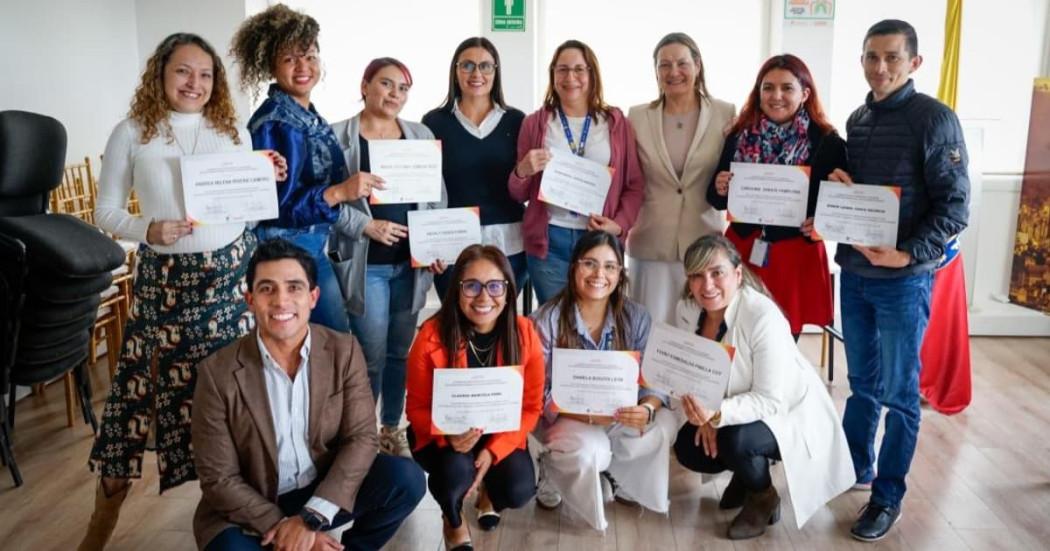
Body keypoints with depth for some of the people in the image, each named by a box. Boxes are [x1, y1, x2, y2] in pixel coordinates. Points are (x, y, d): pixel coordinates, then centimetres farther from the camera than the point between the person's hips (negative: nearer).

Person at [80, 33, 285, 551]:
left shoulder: (233, 131, 6)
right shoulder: (132, 133, -1)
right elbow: (106, 211, 1)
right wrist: (147, 229, -17)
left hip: (231, 271, 2)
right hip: (165, 277, -2)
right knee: (141, 382, 3)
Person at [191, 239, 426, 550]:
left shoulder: (344, 351, -8)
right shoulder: (218, 373, -15)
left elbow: (360, 438, -12)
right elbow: (219, 480, -11)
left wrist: (310, 518, -23)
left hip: (324, 493, 2)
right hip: (251, 511, -2)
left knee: (406, 479, -21)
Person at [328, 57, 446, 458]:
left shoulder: (422, 136, 11)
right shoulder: (337, 136, -2)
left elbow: (437, 199, 11)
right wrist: (366, 225, -15)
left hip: (411, 263, 4)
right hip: (364, 264, -4)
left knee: (401, 350, 12)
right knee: (372, 354, 0)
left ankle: (392, 428, 29)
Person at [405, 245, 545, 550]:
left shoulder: (524, 334, -14)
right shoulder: (432, 336, -20)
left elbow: (531, 407, -8)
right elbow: (417, 408, -10)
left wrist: (494, 450, -22)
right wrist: (449, 436, -30)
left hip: (500, 435, 2)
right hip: (444, 437, -2)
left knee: (518, 491, -22)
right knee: (456, 469, -33)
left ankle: (488, 492, 20)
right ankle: (454, 521, 7)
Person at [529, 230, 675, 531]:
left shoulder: (636, 317, -9)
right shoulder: (546, 321, -18)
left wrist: (647, 409, -36)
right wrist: (588, 414, -36)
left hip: (617, 415, 4)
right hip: (562, 415, -4)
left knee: (664, 424, -23)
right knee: (589, 449, -34)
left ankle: (614, 475, 4)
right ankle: (551, 473, 2)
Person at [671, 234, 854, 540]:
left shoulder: (763, 317, -32)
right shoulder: (686, 310, -14)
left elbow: (770, 400, -31)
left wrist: (718, 414, -45)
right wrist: (704, 413, -21)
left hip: (789, 413, -6)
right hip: (737, 407, 6)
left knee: (735, 441, -32)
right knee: (687, 447, -12)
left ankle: (764, 497, 2)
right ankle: (746, 470, 19)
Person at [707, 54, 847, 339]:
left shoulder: (827, 143, -2)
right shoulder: (739, 136, 5)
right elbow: (717, 199, 11)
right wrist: (720, 189, -10)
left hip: (795, 257, -2)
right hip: (740, 251, 2)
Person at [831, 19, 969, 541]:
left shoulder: (935, 118, -9)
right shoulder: (857, 120, 10)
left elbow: (954, 204, -11)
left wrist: (908, 254, -22)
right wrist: (838, 183, -3)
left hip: (903, 279, -5)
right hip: (854, 272, 6)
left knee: (898, 392, 5)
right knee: (862, 382, 17)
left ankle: (887, 497, 18)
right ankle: (856, 469, 33)